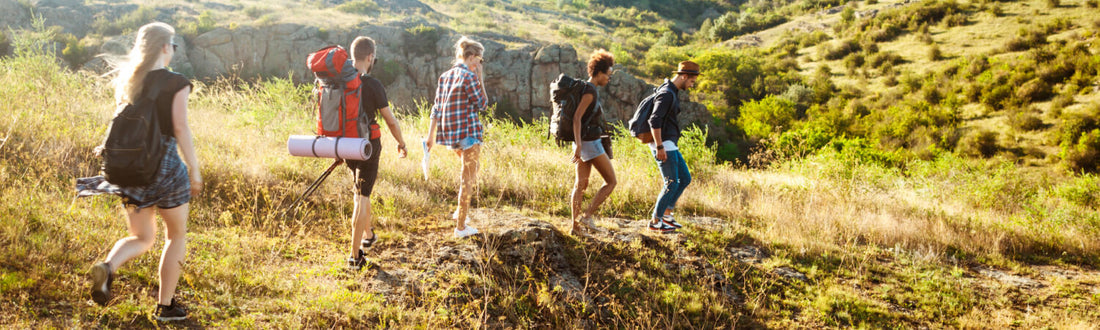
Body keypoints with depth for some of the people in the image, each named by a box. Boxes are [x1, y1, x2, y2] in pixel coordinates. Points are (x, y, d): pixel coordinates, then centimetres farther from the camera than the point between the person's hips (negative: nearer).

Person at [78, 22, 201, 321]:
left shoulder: (126, 81, 8)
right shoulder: (176, 83, -10)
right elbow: (181, 129, -13)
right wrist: (194, 170, -6)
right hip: (166, 165, -5)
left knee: (142, 238, 18)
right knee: (176, 235, 13)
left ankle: (107, 266, -14)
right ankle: (165, 305, 17)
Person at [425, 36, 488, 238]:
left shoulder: (445, 77, 9)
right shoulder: (469, 76, -13)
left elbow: (437, 108, 9)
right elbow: (482, 104, -6)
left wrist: (430, 135, 11)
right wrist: (480, 79, 0)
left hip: (449, 132, 8)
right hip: (468, 131, -8)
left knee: (469, 169, 29)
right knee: (468, 178, 0)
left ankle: (461, 211, 31)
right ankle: (461, 227, 2)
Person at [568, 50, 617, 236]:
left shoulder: (586, 88, 14)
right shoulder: (590, 91, -16)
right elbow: (576, 117, -24)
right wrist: (578, 145, -28)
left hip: (583, 142, 10)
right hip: (590, 143, -10)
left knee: (581, 184, 9)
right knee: (611, 181, -1)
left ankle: (576, 224, 9)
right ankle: (586, 215, -4)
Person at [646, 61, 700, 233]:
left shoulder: (672, 92, 17)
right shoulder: (667, 94, -17)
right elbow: (654, 121, -26)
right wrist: (659, 147, -26)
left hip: (670, 145, 10)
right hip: (663, 145, -10)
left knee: (685, 179, 12)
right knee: (671, 184, -6)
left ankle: (666, 213, 16)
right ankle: (655, 222, 3)